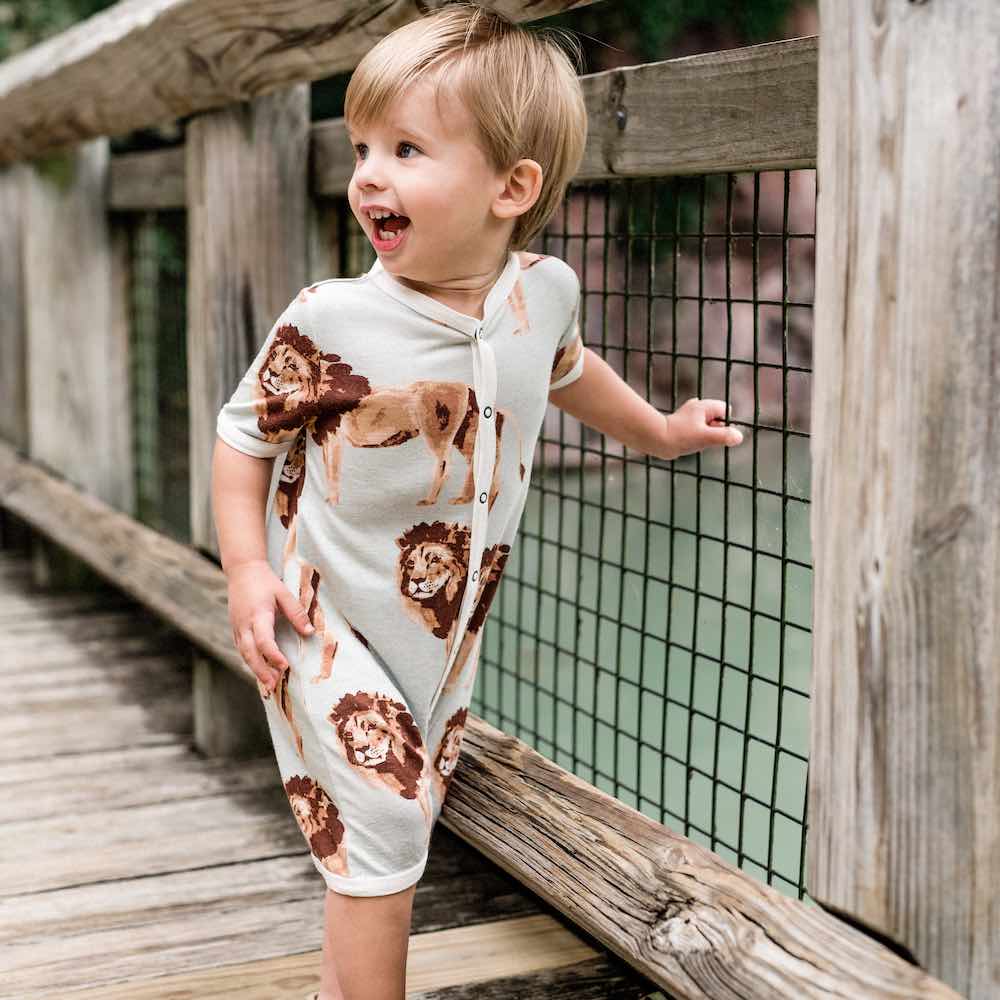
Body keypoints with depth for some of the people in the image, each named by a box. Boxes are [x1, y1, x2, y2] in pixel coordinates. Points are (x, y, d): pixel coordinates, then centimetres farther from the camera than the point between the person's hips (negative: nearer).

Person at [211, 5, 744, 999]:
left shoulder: (545, 291, -9)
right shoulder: (329, 323, -22)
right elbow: (245, 434, -8)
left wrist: (657, 429, 29)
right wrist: (248, 568, -19)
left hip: (446, 624, 5)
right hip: (330, 624, -5)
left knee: (398, 824, 18)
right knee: (379, 836, -9)